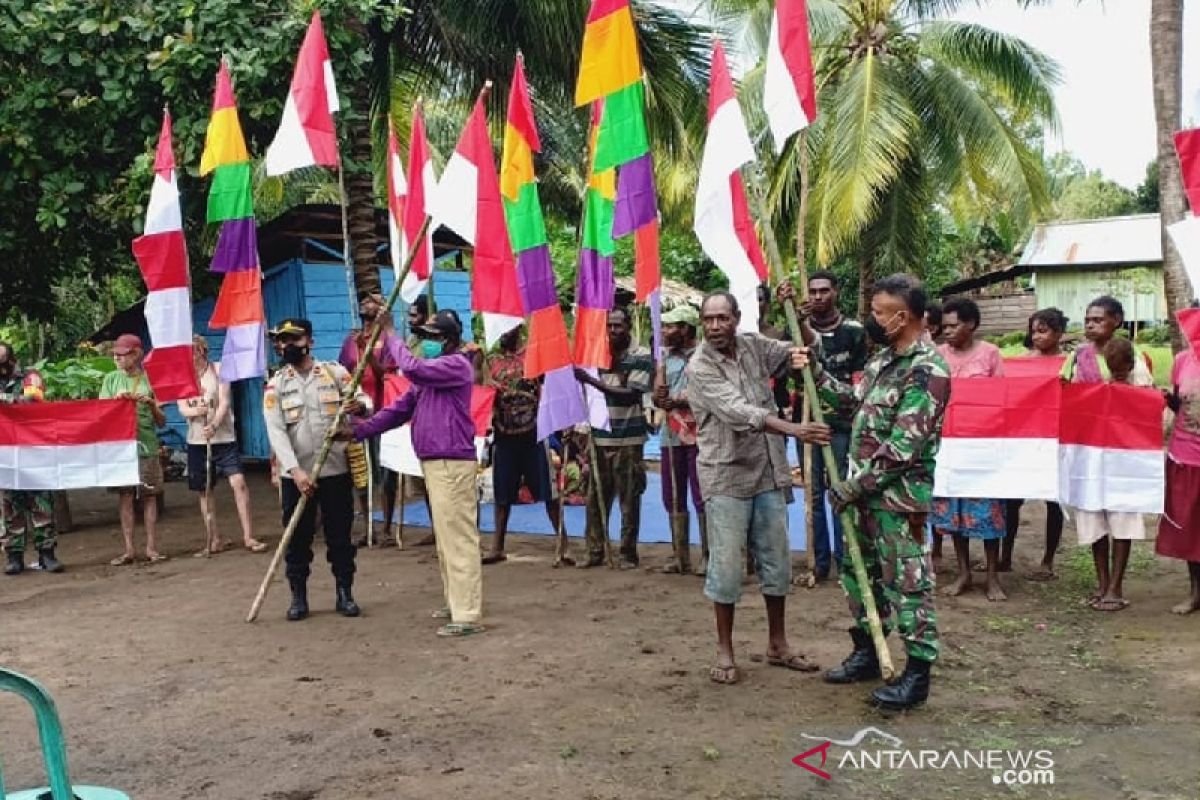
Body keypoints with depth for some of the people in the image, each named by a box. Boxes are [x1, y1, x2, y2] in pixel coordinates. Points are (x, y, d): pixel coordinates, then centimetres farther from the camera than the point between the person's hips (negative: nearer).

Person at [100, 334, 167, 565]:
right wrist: (116, 400, -11)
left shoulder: (149, 380, 4)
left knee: (149, 495, 1)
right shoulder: (111, 379, 7)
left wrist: (151, 405, -13)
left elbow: (162, 422, 5)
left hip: (147, 446, -1)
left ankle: (152, 548, 6)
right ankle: (128, 549, 7)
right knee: (125, 496, 2)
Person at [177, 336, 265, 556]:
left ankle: (248, 536, -10)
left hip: (224, 437, -3)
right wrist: (195, 410, -27)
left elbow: (225, 402, -11)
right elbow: (182, 408, -3)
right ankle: (215, 540, 17)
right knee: (204, 491, 7)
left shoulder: (218, 370, -1)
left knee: (239, 482, -15)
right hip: (197, 440, 3)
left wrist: (214, 425, -28)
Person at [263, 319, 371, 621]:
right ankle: (298, 596, 19)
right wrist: (296, 470, -19)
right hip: (295, 474, 0)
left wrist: (359, 406, -28)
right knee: (297, 538, 7)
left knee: (340, 535, 7)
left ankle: (344, 593, 19)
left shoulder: (335, 372, 3)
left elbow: (365, 400, -2)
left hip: (336, 471, 0)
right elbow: (276, 432, -7)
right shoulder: (275, 385, 2)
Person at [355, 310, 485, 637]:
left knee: (458, 538, -10)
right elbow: (400, 409, 18)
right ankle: (457, 603, 27)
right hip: (432, 463, 10)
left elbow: (412, 368, -23)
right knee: (445, 539, 16)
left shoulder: (457, 364, -9)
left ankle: (468, 616, -7)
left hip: (452, 463, -10)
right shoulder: (428, 375, 22)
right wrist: (359, 430, 8)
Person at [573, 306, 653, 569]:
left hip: (629, 438, -4)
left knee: (629, 500, 1)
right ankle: (595, 551, 14)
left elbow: (631, 394, -15)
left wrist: (591, 380, -21)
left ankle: (628, 553, 10)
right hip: (599, 437, 4)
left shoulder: (641, 356, -3)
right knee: (595, 498, 5)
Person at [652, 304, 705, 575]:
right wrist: (660, 398, -13)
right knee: (673, 498, 9)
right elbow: (657, 396, 9)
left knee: (701, 497, -3)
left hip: (697, 435, -6)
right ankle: (680, 557, 17)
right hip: (671, 435, 7)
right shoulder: (665, 356, 14)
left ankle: (707, 556, 4)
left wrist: (676, 401, -13)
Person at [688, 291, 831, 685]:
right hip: (726, 477, -5)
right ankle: (725, 650, 15)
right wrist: (795, 429, -37)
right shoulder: (700, 367, -14)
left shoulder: (754, 345, 4)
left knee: (776, 561, 12)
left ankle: (777, 643, 26)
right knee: (727, 565, 0)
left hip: (768, 472, 5)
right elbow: (738, 412, -26)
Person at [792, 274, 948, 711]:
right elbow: (854, 401, 24)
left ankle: (918, 674, 12)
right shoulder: (883, 358, 9)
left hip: (899, 496, -9)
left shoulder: (927, 371, -20)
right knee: (857, 572, 17)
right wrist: (815, 372, 14)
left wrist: (851, 487, -18)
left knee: (907, 582, 0)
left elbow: (902, 449, -23)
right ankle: (866, 653, 33)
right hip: (866, 490, 9)